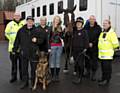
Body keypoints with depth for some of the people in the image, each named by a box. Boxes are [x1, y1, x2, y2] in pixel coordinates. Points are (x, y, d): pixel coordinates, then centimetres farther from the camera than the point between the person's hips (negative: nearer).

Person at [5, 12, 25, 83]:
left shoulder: (24, 23, -1)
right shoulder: (10, 24, 4)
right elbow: (7, 33, 13)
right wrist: (11, 39, 4)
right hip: (13, 47, 1)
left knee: (22, 63, 9)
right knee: (14, 63, 8)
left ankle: (22, 76, 22)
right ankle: (14, 77, 20)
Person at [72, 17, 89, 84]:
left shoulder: (84, 31, -5)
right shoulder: (74, 32, 13)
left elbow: (86, 40, -9)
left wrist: (85, 48, -15)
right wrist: (72, 49, 14)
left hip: (81, 50, -6)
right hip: (75, 50, 6)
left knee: (80, 64, -5)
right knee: (76, 64, 10)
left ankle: (80, 78, 3)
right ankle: (78, 76, 23)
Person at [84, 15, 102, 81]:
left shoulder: (98, 28, 0)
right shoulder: (86, 27, 6)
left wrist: (92, 43, -12)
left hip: (95, 47, -2)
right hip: (87, 47, 3)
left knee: (94, 61, 1)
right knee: (87, 60, 11)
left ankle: (93, 74, 12)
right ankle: (88, 72, 28)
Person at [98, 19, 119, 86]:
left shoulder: (112, 33, -12)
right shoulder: (102, 33, 14)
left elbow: (115, 44, -12)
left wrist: (111, 49, -1)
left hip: (108, 54, -8)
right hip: (101, 54, 8)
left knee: (107, 68, -3)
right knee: (103, 67, 16)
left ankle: (106, 80, 7)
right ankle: (103, 78, 29)